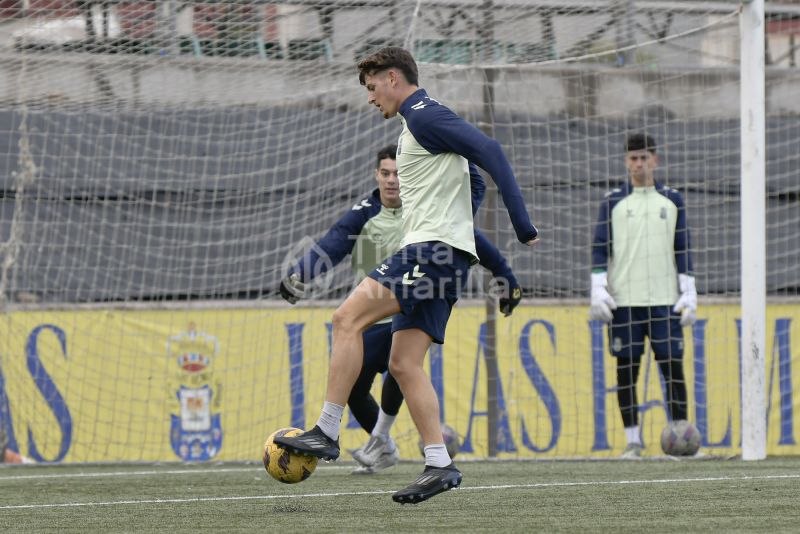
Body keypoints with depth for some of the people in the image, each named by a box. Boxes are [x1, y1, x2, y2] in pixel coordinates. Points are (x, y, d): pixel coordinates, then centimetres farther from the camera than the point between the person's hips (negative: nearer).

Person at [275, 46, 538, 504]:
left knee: (349, 318, -15)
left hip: (436, 249, -10)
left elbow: (489, 151, -18)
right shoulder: (418, 123, 24)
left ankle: (327, 432, -16)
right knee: (404, 364, 5)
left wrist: (523, 226, -21)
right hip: (433, 254, 10)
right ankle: (440, 464, 0)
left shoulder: (424, 116, -7)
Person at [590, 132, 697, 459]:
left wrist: (688, 292, 4)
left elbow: (683, 248, 11)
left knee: (673, 366, -4)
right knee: (626, 368, 0)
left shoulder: (672, 200, 10)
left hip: (664, 299, 0)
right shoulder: (613, 202, 7)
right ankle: (632, 440, 5)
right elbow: (600, 247, 5)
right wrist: (598, 290, -6)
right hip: (623, 299, 0)